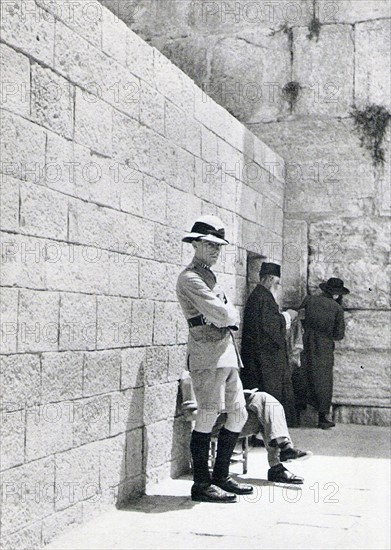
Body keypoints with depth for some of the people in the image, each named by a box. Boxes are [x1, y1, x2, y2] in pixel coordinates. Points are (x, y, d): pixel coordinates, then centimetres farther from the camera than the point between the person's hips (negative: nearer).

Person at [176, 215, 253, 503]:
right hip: (208, 352, -10)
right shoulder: (190, 278, -9)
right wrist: (228, 315, 3)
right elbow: (221, 314, -16)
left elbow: (234, 316, 20)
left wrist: (227, 316, 0)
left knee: (239, 414, 12)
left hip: (227, 352, 10)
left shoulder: (210, 277, 22)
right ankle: (201, 484, 4)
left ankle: (221, 476, 22)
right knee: (208, 417, -5)